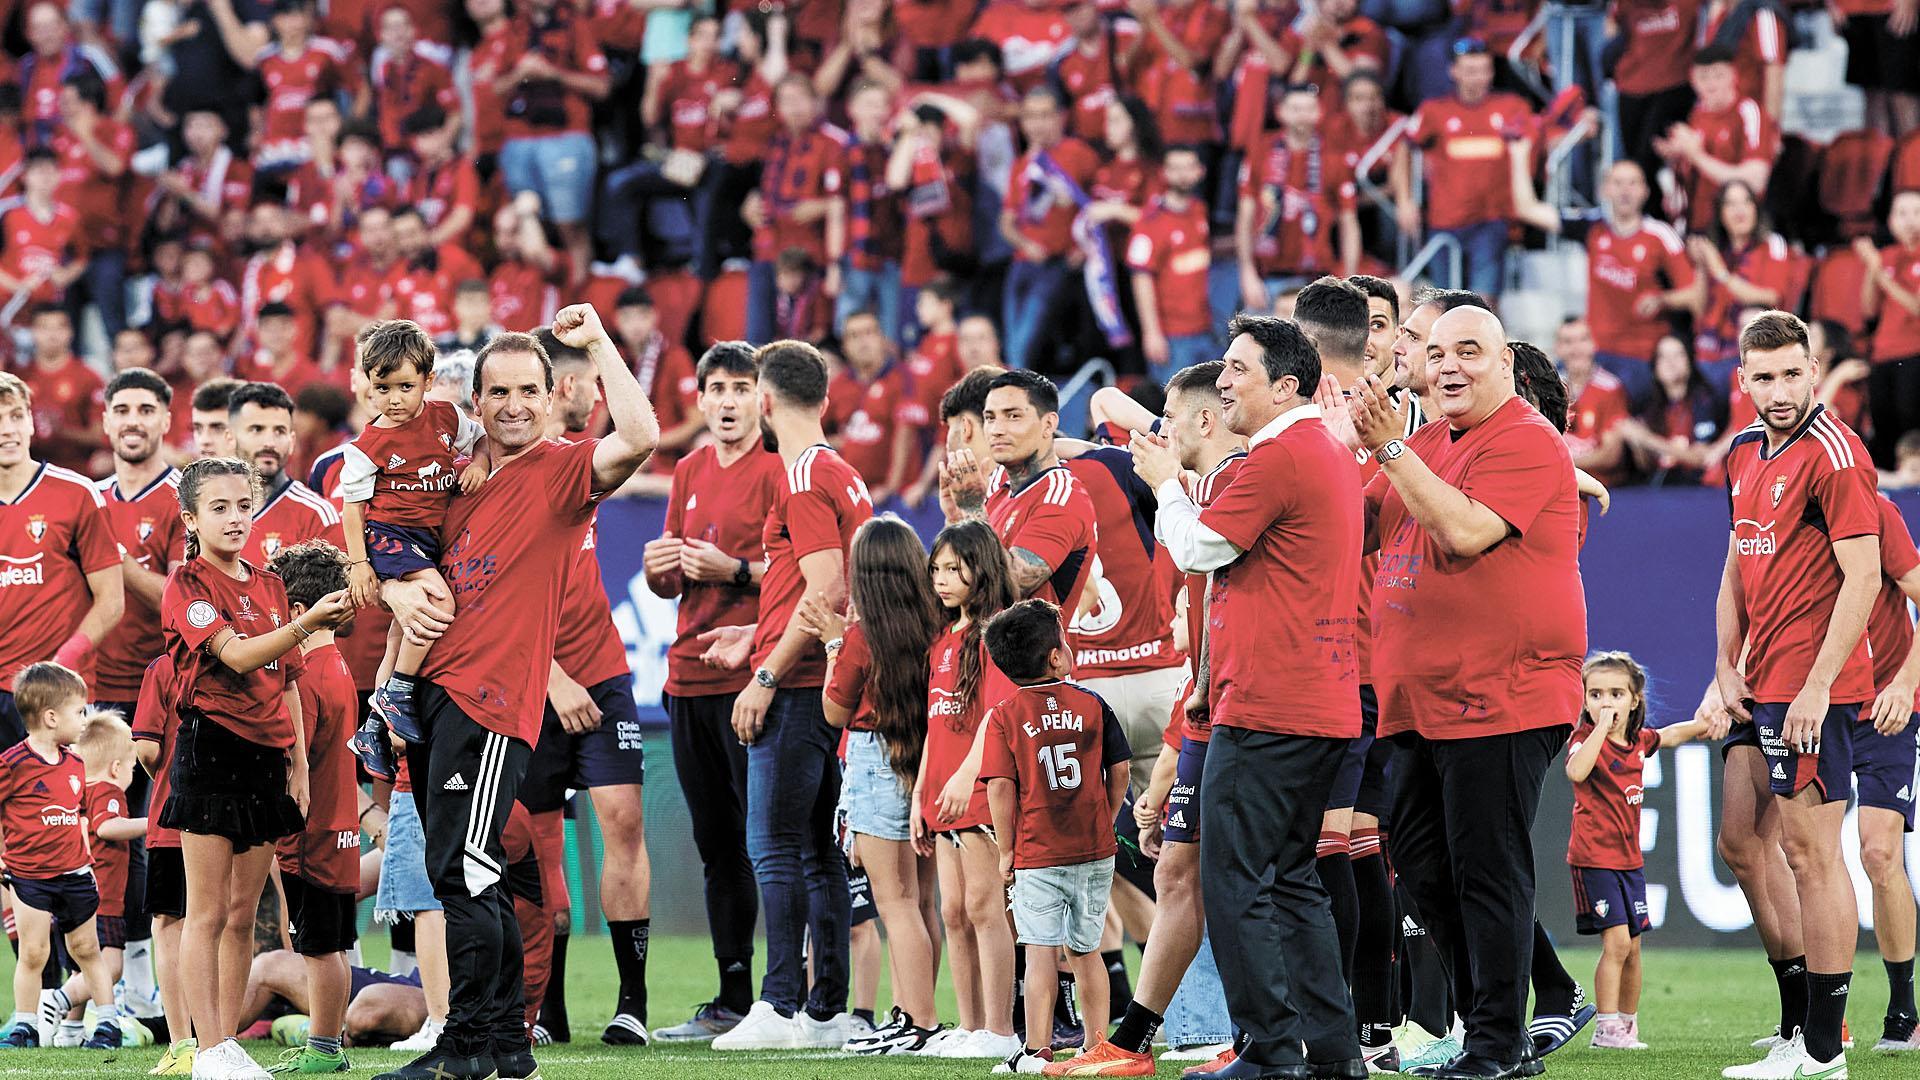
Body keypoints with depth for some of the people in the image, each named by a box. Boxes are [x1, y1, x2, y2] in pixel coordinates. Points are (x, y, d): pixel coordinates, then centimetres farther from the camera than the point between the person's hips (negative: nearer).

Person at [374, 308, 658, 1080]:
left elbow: (639, 438, -22)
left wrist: (597, 342, -17)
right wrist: (399, 594, 4)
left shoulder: (562, 471, -3)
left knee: (460, 872, -13)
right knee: (470, 879, 11)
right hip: (434, 690, 8)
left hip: (491, 697, -8)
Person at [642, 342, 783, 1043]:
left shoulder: (779, 471, -4)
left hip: (751, 680, -7)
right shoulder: (690, 473, 17)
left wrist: (734, 570, -20)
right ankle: (732, 1002, 16)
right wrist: (658, 568, 1)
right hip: (689, 680, 7)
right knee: (716, 847, 10)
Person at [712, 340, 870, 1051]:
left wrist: (766, 677, -17)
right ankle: (827, 1011, 10)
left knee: (775, 849, -9)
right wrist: (755, 638, 29)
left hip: (797, 690, -9)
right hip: (834, 685, 9)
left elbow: (826, 591, -19)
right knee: (819, 852, 10)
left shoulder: (803, 478, -12)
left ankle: (781, 1006, -13)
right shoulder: (845, 477, 17)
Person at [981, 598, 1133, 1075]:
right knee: (1085, 951, 12)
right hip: (1094, 850, 2)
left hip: (1037, 855, -2)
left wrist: (1007, 850, -2)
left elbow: (1000, 787, -10)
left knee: (1041, 952, -2)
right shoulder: (1092, 705, 1)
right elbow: (1119, 772, 4)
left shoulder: (1004, 715, -5)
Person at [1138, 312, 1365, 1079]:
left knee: (1235, 880, -7)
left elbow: (1197, 550, -8)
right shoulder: (1332, 453, 17)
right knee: (1291, 878, 14)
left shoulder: (1278, 456, -14)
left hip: (1264, 713, -10)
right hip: (1325, 707, 10)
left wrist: (1167, 483, 7)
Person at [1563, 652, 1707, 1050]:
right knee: (1617, 941, -14)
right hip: (1594, 857, -7)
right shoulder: (1585, 737, -12)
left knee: (1632, 946, 10)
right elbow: (1576, 771, -33)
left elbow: (1670, 735, 28)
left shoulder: (1638, 740, 7)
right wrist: (1602, 727, -32)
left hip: (1629, 858, 7)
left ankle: (1628, 1025, 21)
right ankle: (1607, 1028, -11)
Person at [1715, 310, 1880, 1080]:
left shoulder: (1833, 455, -12)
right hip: (1761, 688, 9)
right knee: (1763, 847, 10)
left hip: (1812, 688, -9)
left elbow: (1864, 577, -16)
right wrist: (1727, 664, 12)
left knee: (1811, 854, -7)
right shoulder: (1745, 454, 14)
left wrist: (1817, 686, -19)